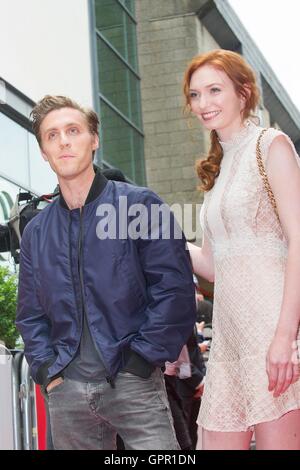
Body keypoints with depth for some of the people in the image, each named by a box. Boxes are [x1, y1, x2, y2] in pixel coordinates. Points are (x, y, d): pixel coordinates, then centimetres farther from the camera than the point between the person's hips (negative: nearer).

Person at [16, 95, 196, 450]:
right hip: (66, 391, 4)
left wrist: (142, 359, -11)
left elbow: (174, 290, -6)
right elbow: (30, 314, 16)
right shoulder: (36, 231, 12)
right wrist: (47, 370, 2)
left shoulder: (140, 205, -1)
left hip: (132, 382, -4)